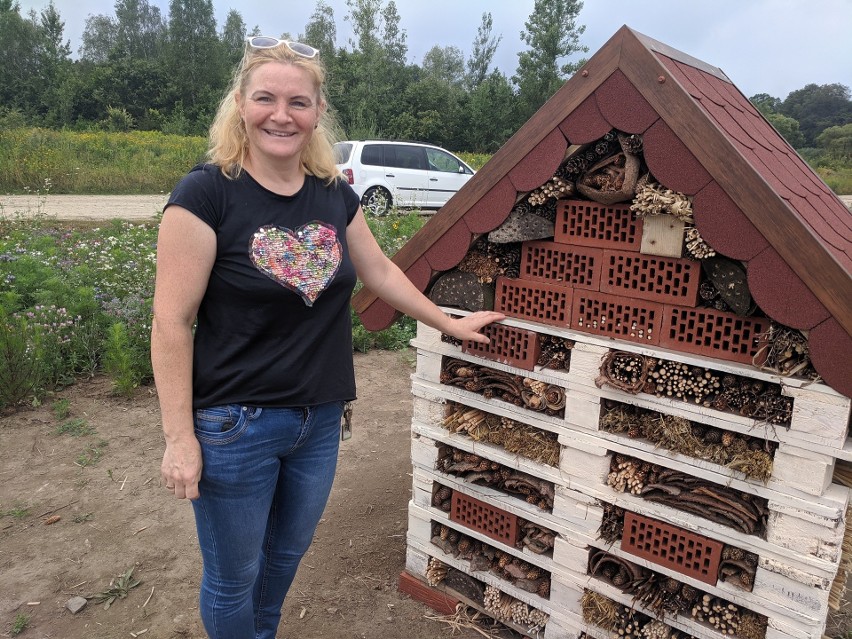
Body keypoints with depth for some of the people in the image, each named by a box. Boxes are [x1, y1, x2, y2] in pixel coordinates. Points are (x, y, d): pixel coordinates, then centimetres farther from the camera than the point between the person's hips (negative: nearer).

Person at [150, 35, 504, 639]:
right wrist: (180, 438, -14)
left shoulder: (336, 194, 2)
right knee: (234, 577, 15)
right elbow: (172, 323, -14)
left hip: (319, 421, 6)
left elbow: (381, 272, 14)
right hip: (234, 425, -5)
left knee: (287, 554, 25)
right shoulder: (206, 193, -15)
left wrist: (451, 324, 19)